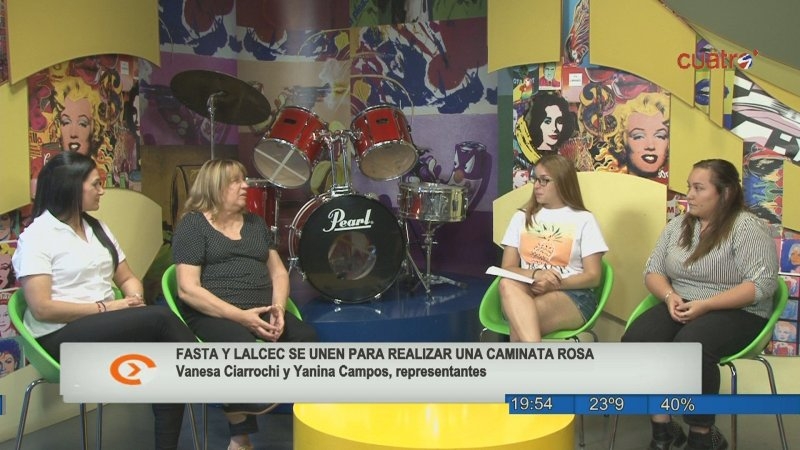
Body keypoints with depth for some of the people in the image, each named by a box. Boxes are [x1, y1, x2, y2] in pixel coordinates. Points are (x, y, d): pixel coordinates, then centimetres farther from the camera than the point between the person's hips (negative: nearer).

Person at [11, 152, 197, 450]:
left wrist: (134, 299, -6)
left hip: (106, 329, 7)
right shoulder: (36, 236, -7)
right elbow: (42, 308, -15)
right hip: (61, 337, -6)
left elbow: (127, 278, 17)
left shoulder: (96, 228, 15)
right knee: (161, 318, -28)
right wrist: (105, 308, -17)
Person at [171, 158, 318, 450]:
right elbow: (188, 289, -9)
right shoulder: (193, 225, 1)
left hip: (261, 311, 5)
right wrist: (240, 315, -19)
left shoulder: (255, 223, 19)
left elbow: (279, 273, 17)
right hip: (213, 313, -5)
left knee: (306, 339, -24)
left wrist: (278, 308, -5)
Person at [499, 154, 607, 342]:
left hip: (572, 296, -2)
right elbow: (507, 268, 9)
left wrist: (555, 284, -16)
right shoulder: (521, 218, 17)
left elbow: (593, 276, 2)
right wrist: (535, 274, -14)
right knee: (508, 285, -38)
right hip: (526, 291, 3)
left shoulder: (583, 220, 8)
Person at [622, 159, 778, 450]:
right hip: (680, 306, 6)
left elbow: (762, 284, -16)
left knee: (689, 346, -36)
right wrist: (670, 296, -11)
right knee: (635, 341, -23)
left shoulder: (747, 227, -7)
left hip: (736, 312, -5)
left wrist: (705, 305, -24)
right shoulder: (677, 225, 12)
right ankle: (662, 427, -10)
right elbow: (653, 271, 12)